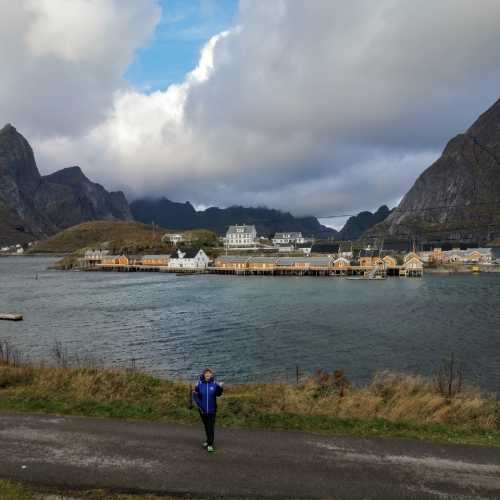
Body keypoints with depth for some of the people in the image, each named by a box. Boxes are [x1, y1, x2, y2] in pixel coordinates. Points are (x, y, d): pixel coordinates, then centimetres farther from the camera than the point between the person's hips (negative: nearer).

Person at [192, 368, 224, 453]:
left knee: (211, 427, -1)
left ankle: (210, 444, 8)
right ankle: (208, 440, 37)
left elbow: (218, 394, 2)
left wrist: (220, 387, -14)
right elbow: (195, 396, -3)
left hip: (212, 409, -1)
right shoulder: (199, 384, -9)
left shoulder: (214, 384, -10)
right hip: (202, 410, 1)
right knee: (206, 426, 17)